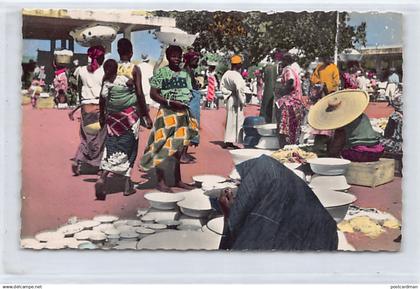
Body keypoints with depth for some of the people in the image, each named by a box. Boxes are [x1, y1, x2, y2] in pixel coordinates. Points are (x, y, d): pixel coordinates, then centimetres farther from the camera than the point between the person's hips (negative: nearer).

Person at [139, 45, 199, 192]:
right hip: (167, 113, -6)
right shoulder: (161, 73, -5)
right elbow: (153, 93, -9)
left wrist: (187, 100, -3)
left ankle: (178, 180, 22)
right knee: (164, 147, -6)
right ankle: (161, 181, 1)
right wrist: (169, 102, -20)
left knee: (178, 147, 13)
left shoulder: (185, 74, 12)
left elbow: (189, 93, 18)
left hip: (183, 113, 6)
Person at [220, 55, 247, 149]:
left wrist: (228, 93, 9)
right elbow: (239, 89, -25)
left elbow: (222, 86, 12)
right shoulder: (237, 75, -18)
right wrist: (242, 101, -17)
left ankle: (228, 141, 20)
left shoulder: (226, 74, 7)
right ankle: (230, 141, 2)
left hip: (229, 99, 8)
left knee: (230, 120, 15)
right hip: (236, 100, -8)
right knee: (236, 120, 0)